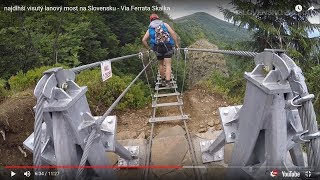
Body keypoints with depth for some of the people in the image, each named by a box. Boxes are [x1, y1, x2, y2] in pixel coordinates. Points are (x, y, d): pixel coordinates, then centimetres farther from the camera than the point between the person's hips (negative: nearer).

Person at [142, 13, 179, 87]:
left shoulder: (150, 29, 18)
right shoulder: (164, 24, 14)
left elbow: (143, 40, 9)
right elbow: (173, 33, 1)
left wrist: (148, 48, 22)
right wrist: (176, 44, 8)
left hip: (157, 48, 2)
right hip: (167, 46, -2)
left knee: (161, 64, 19)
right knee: (168, 65, -2)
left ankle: (163, 80, 28)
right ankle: (167, 81, -14)